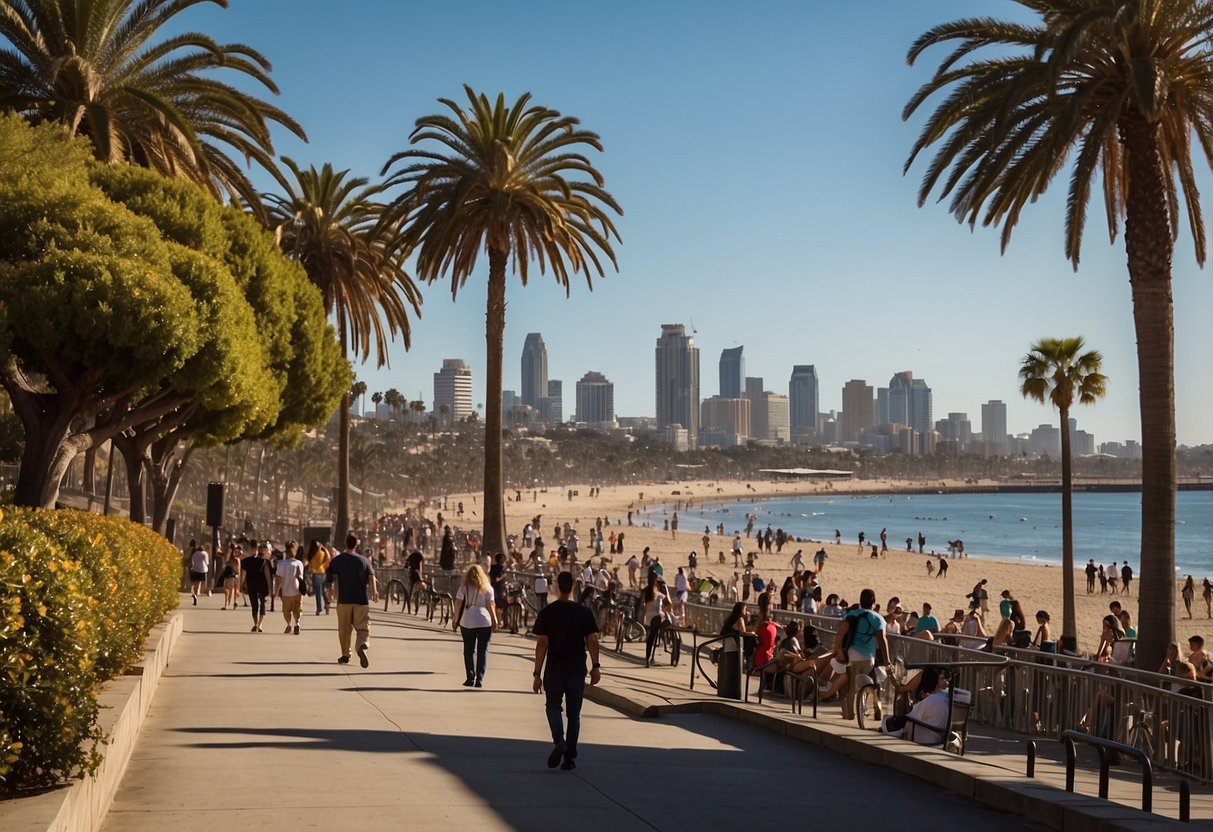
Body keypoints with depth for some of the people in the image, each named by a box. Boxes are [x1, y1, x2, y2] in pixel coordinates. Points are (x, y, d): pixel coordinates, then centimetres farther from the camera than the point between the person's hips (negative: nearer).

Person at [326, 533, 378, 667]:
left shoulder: (336, 561, 3)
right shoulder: (364, 561, 5)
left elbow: (328, 579, 1)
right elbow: (371, 578, -9)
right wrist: (374, 592, -15)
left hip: (343, 600, 0)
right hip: (361, 600, 0)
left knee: (344, 628, 12)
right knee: (363, 626, 1)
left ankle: (345, 655, 18)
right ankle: (363, 645, -27)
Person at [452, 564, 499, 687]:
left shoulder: (464, 587, 2)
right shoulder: (487, 588, 4)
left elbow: (458, 604, -3)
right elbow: (490, 605, -1)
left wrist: (455, 620, 2)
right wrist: (494, 621, 6)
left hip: (467, 622, 0)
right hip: (484, 622, 0)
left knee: (468, 651, 11)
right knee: (483, 651, 4)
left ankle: (470, 678, 8)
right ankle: (479, 679, -2)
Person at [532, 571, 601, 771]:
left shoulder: (546, 613, -4)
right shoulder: (584, 612, -1)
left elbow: (542, 644, -6)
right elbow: (592, 641, -5)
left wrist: (537, 674, -4)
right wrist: (595, 666, 2)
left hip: (554, 670, -1)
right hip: (577, 671, 1)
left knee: (553, 707, 15)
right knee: (574, 713, 11)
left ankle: (559, 741, -11)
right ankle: (570, 757, 11)